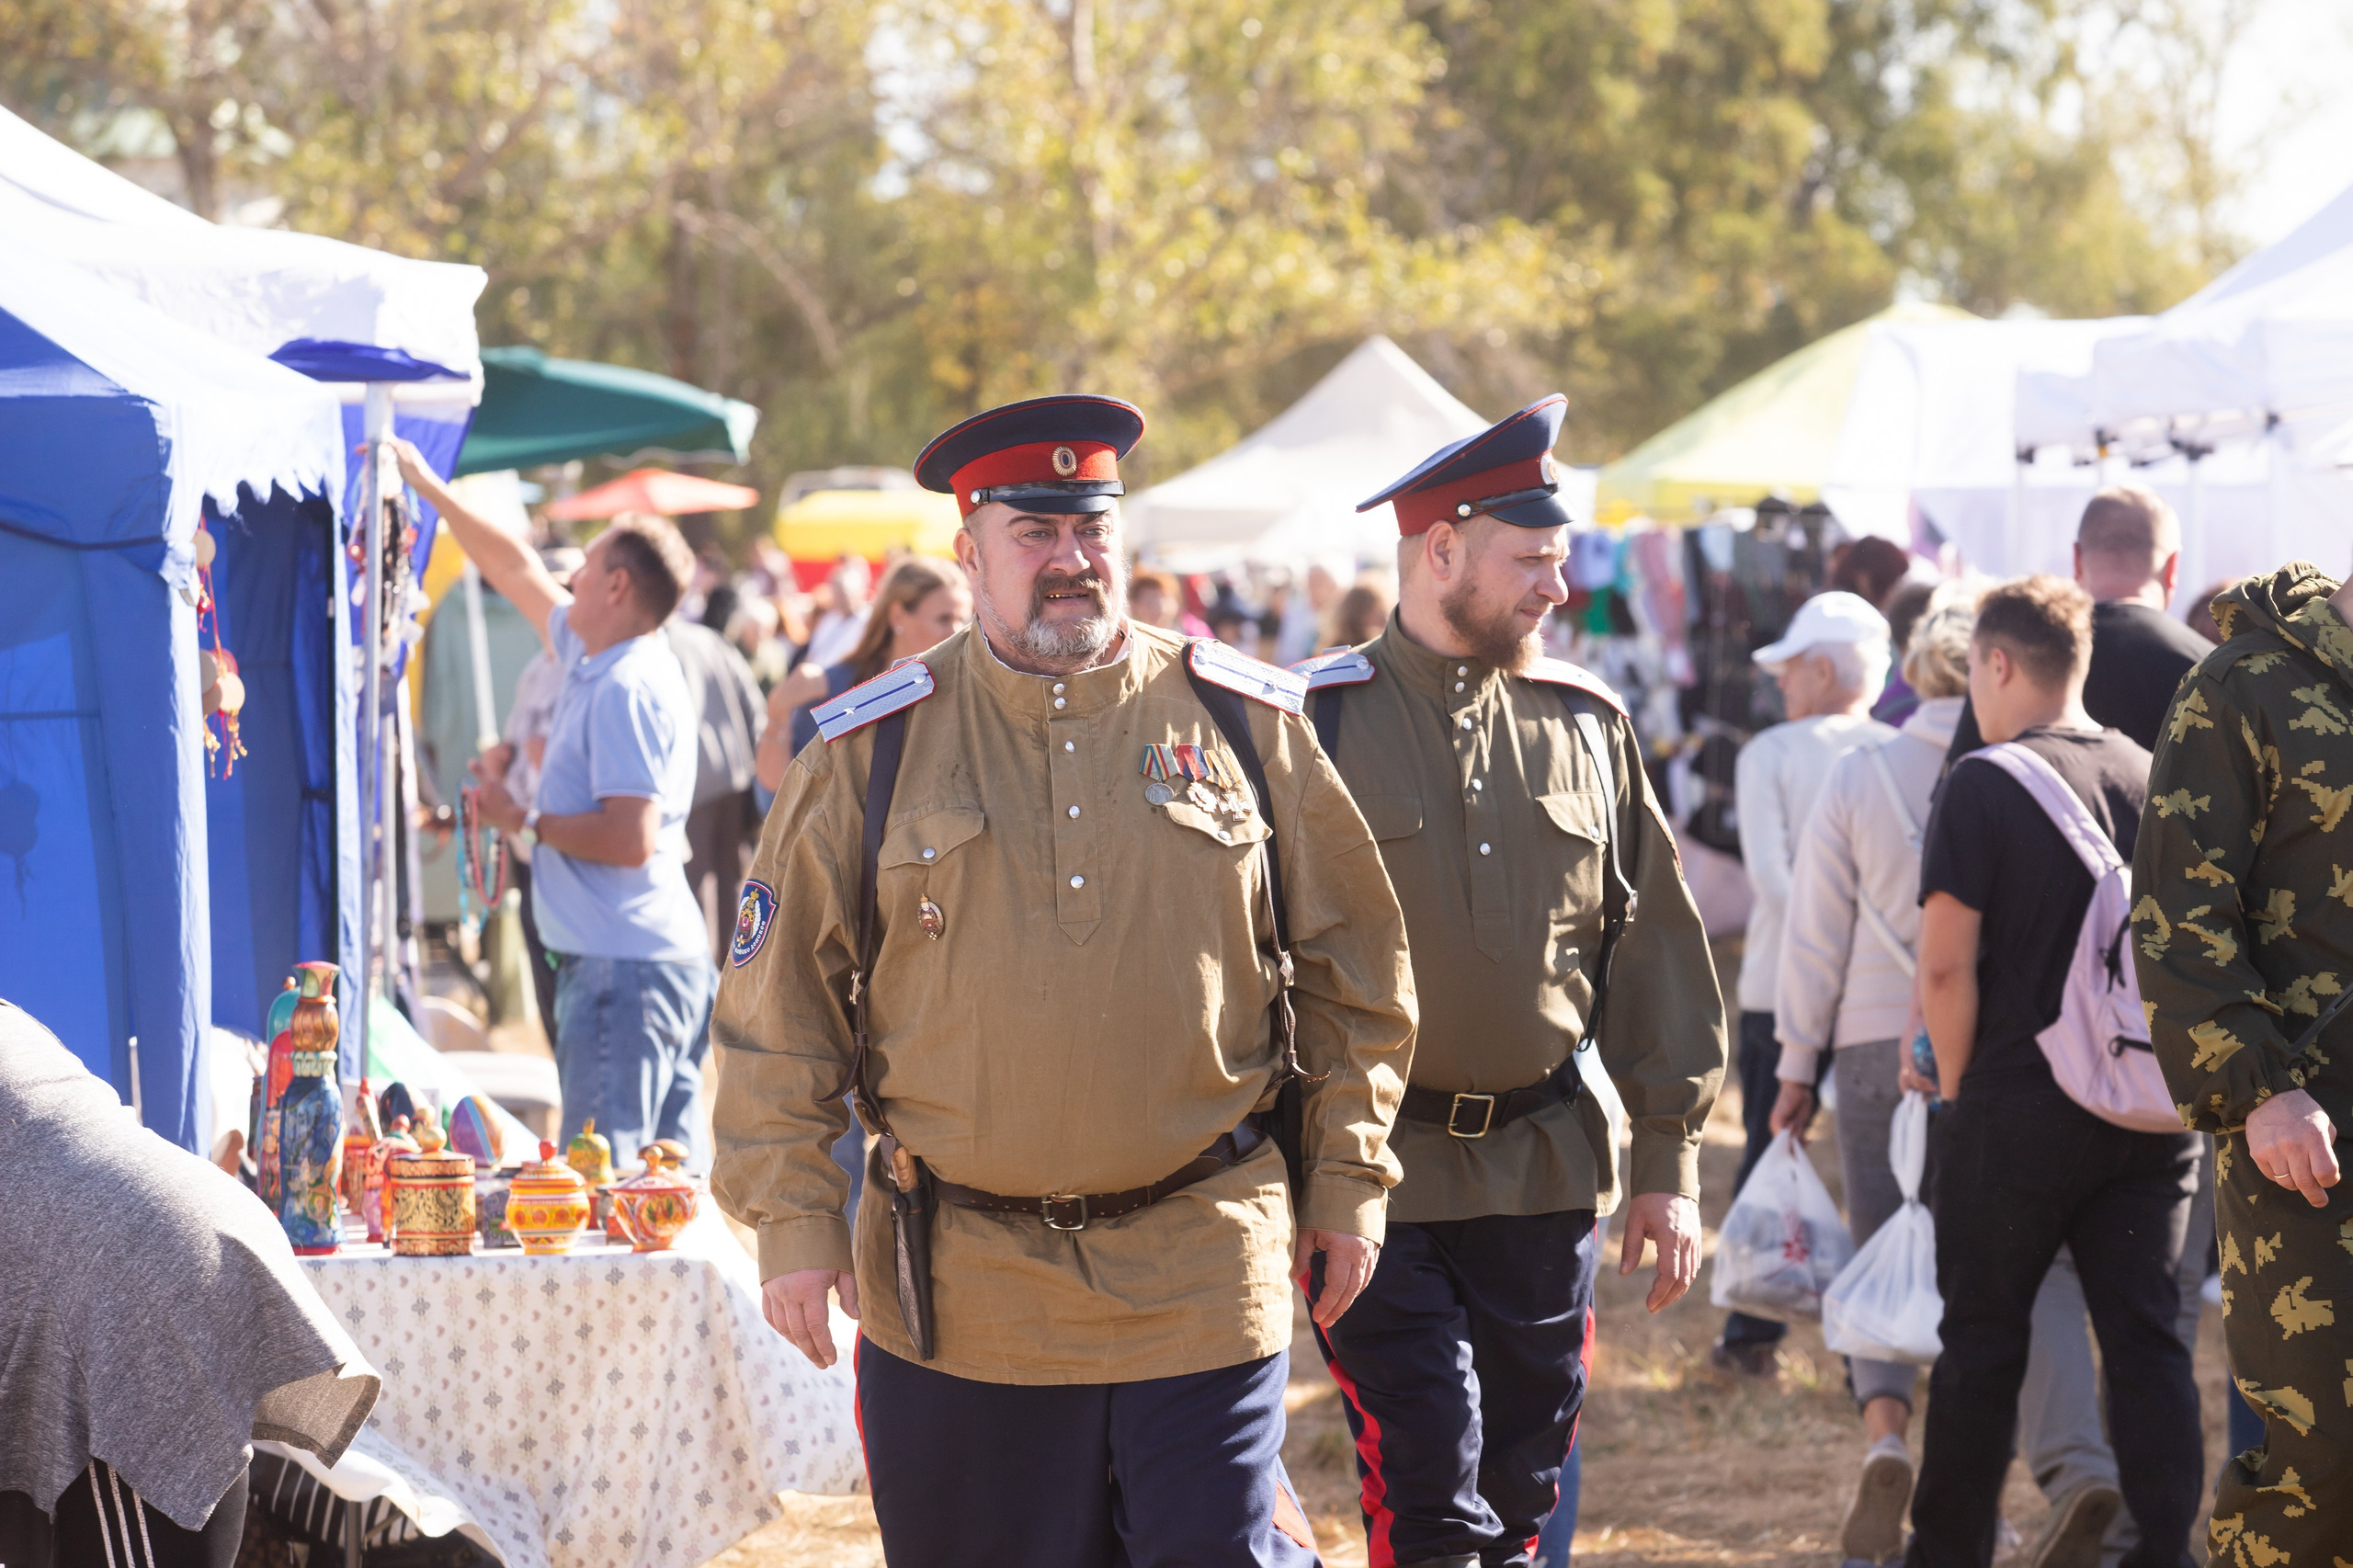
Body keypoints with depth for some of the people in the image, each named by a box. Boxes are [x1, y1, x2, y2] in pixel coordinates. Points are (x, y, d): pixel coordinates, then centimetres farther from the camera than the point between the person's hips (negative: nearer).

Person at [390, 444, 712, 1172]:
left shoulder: (629, 688, -15)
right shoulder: (591, 657, 14)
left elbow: (631, 838, -22)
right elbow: (518, 572, 30)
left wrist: (524, 821, -10)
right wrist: (430, 489, 35)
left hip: (622, 967, -10)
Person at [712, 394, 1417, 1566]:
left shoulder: (1244, 723, 4)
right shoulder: (874, 751, 3)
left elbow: (1351, 972, 11)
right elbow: (779, 1004, 4)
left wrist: (1347, 1184, 9)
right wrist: (792, 1218, -1)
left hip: (1199, 1283, -1)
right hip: (959, 1300, 1)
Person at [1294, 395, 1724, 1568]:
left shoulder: (1586, 722, 7)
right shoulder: (1315, 725, -5)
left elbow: (1655, 944, 11)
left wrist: (1667, 1160, 9)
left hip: (1546, 1165, 4)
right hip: (1378, 1172, -4)